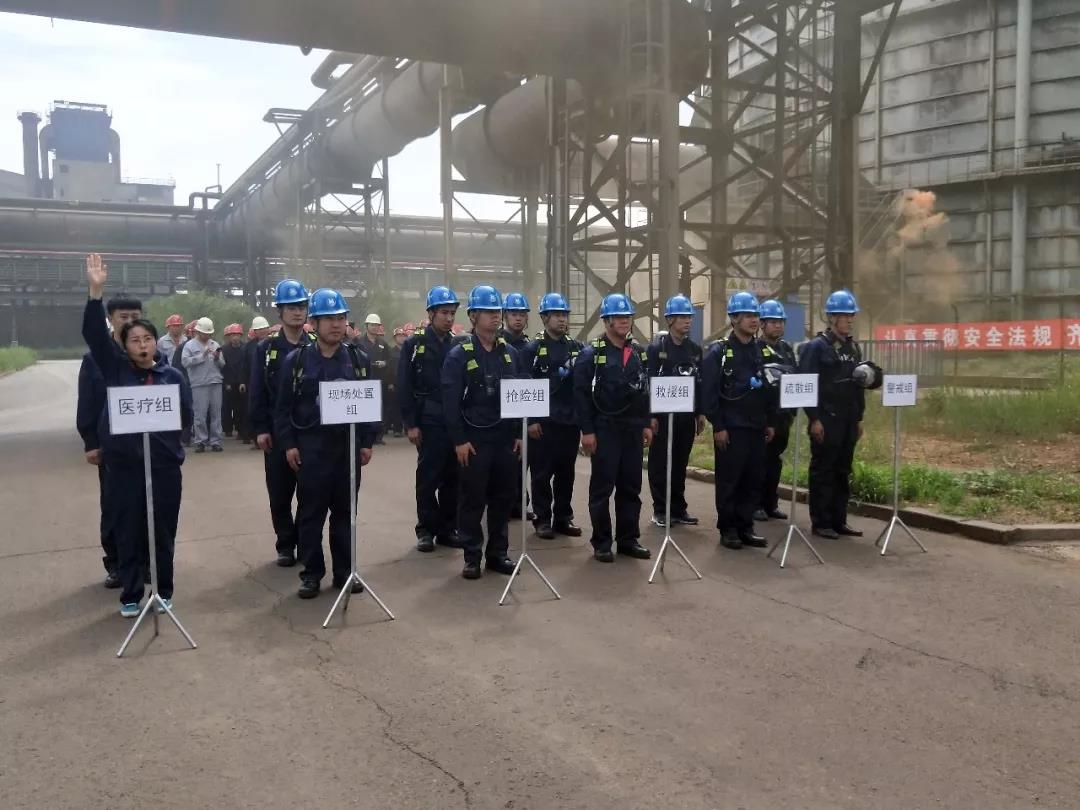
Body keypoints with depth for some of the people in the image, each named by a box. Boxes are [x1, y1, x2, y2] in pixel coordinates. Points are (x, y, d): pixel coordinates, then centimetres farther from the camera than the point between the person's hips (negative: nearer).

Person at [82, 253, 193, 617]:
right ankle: (130, 595, 19)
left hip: (164, 465, 1)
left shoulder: (172, 375, 4)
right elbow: (93, 333, -10)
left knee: (163, 532, 9)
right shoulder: (115, 369, 2)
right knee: (127, 532, 6)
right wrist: (96, 291, -18)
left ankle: (164, 592, 22)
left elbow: (186, 417, 6)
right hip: (124, 465, 0)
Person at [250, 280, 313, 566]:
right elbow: (257, 392, 0)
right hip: (277, 431, 0)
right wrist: (260, 429, -6)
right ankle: (285, 545, 19)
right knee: (280, 493, 6)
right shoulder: (266, 348, 3)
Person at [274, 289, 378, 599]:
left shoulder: (359, 359, 4)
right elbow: (284, 406, 1)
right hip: (310, 446, -2)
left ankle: (345, 571, 20)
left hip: (348, 445, 2)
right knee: (310, 512, 4)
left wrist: (367, 442, 1)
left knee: (345, 511, 10)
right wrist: (288, 444, -5)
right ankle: (311, 573, 15)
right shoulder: (296, 360, -1)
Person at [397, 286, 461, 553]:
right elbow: (404, 387, -5)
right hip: (429, 423, -3)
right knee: (428, 478, 2)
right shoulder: (414, 344, -1)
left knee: (452, 478, 8)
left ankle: (448, 529, 19)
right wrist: (410, 424, -10)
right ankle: (426, 530, 14)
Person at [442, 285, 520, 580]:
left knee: (503, 497, 10)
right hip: (474, 437, -4)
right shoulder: (459, 354, -6)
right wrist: (459, 440, -14)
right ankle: (472, 556, 12)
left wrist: (519, 433, 7)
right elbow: (451, 401, -9)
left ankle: (498, 553, 21)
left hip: (505, 437, 5)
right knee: (472, 499, 2)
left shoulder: (510, 352, 9)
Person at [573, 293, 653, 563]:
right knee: (602, 487, 1)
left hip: (633, 428, 5)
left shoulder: (638, 352, 11)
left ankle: (628, 540, 19)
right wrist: (587, 430, -14)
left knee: (630, 486, 10)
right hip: (604, 429, -5)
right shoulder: (592, 353, -6)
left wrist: (646, 424, 11)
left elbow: (644, 390, 16)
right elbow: (581, 393, -10)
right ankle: (601, 543, 10)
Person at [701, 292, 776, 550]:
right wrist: (718, 426, -14)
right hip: (730, 428, -5)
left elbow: (771, 388, 16)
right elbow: (709, 392, -10)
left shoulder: (764, 350, 11)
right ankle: (727, 529, 12)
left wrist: (770, 422, 12)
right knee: (728, 480, 1)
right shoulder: (719, 351, -6)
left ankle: (745, 527, 18)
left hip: (756, 427, 6)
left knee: (753, 480, 8)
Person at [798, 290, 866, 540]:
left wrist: (859, 418, 15)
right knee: (823, 471, -1)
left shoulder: (854, 347, 13)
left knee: (843, 472, 10)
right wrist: (814, 419, -17)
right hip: (826, 419, -7)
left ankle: (839, 520, 18)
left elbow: (858, 384, 18)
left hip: (848, 419, 7)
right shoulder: (816, 346, -8)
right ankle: (820, 523, 6)